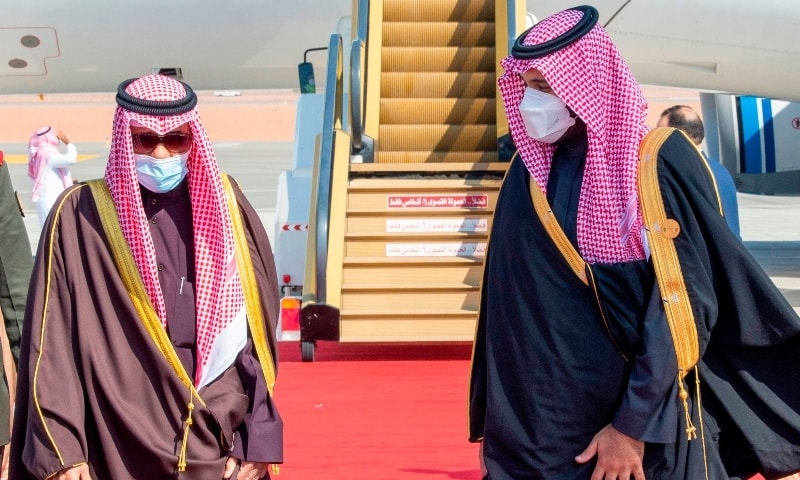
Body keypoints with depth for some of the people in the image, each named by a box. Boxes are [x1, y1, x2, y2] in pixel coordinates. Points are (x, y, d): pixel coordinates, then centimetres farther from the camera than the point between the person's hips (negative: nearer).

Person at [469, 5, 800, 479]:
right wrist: (495, 419, 3)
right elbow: (508, 308, 3)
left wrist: (634, 423, -15)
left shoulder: (662, 164, -13)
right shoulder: (529, 175, 1)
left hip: (648, 420, -4)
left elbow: (682, 305, -14)